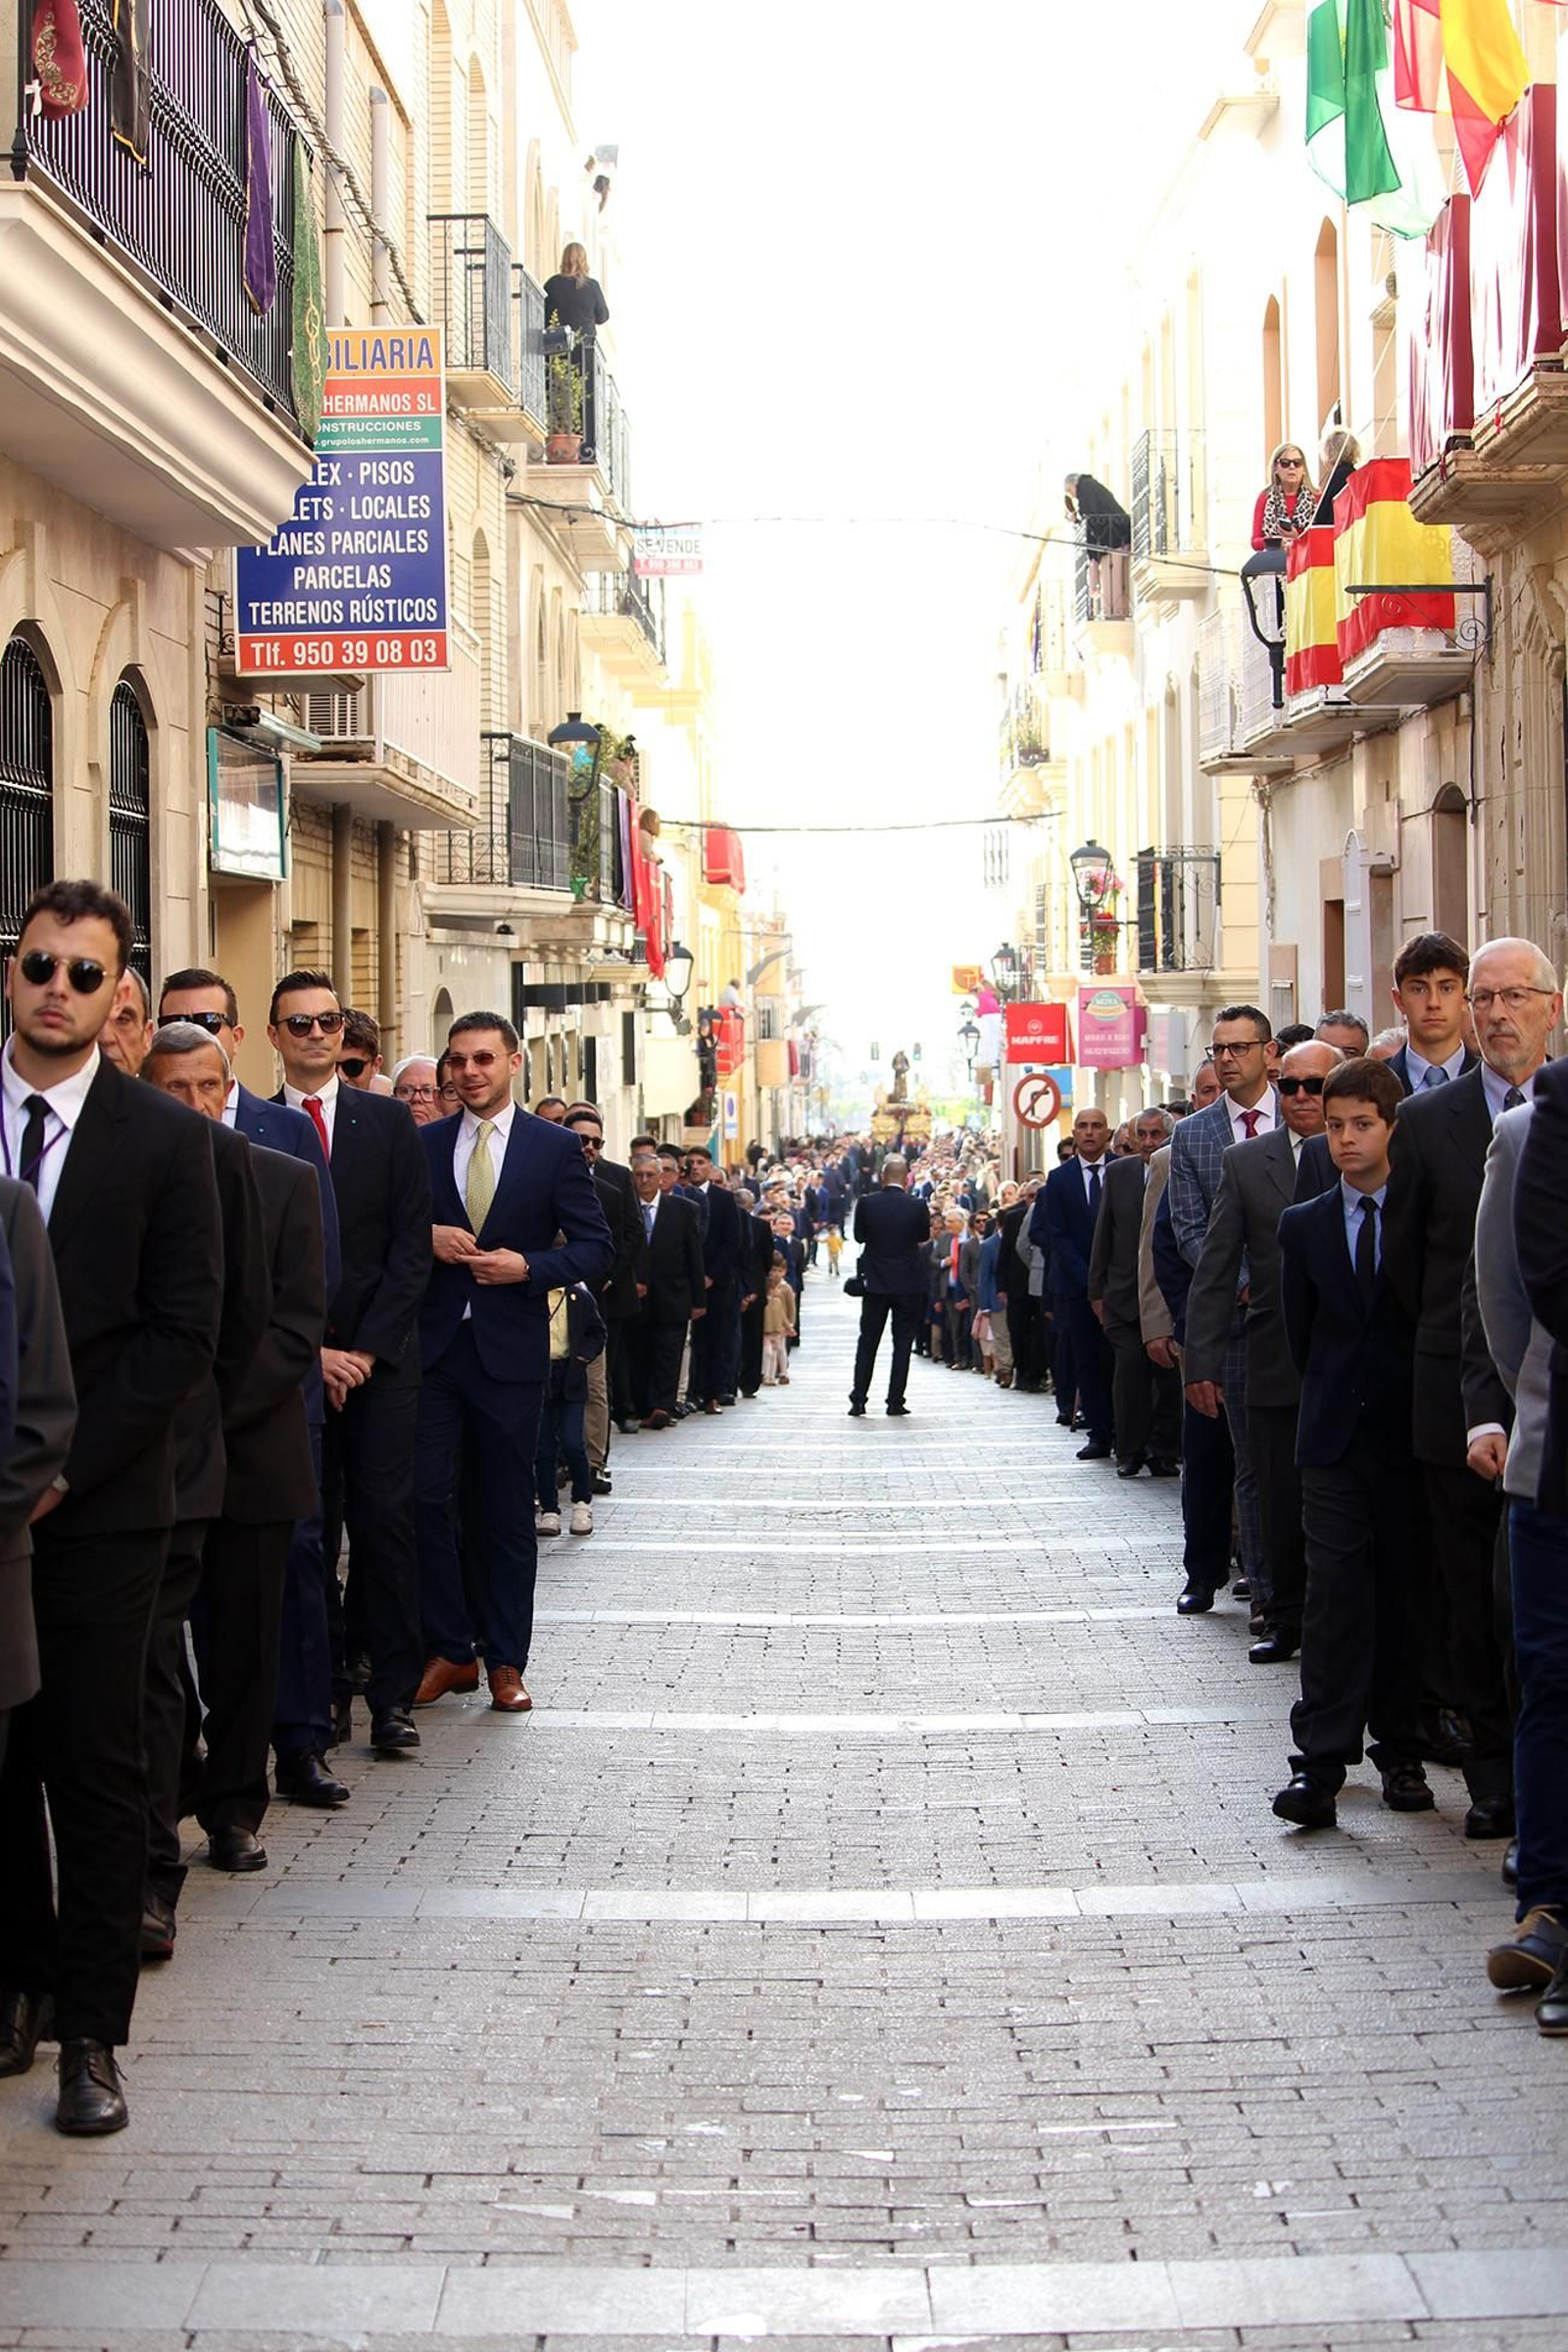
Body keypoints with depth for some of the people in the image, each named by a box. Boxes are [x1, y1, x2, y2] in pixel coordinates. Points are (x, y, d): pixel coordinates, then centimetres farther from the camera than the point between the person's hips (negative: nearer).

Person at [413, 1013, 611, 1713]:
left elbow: (596, 1248, 1)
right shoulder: (422, 1144, 9)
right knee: (425, 1497, -5)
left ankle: (505, 1661, 13)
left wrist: (527, 1267, -14)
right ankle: (449, 1650, 8)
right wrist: (426, 1237, -9)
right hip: (433, 1347, 2)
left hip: (510, 1350, -2)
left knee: (504, 1511, 4)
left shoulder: (556, 1148, 2)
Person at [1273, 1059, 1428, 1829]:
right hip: (1334, 1435, 1)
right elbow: (1300, 1332, 13)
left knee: (1405, 1592, 5)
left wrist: (1418, 1403, 1)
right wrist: (1334, 1396, 8)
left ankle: (1399, 1752, 14)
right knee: (1333, 1593, -6)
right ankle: (1320, 1764, -9)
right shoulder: (1304, 1225, 8)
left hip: (1406, 1433, -1)